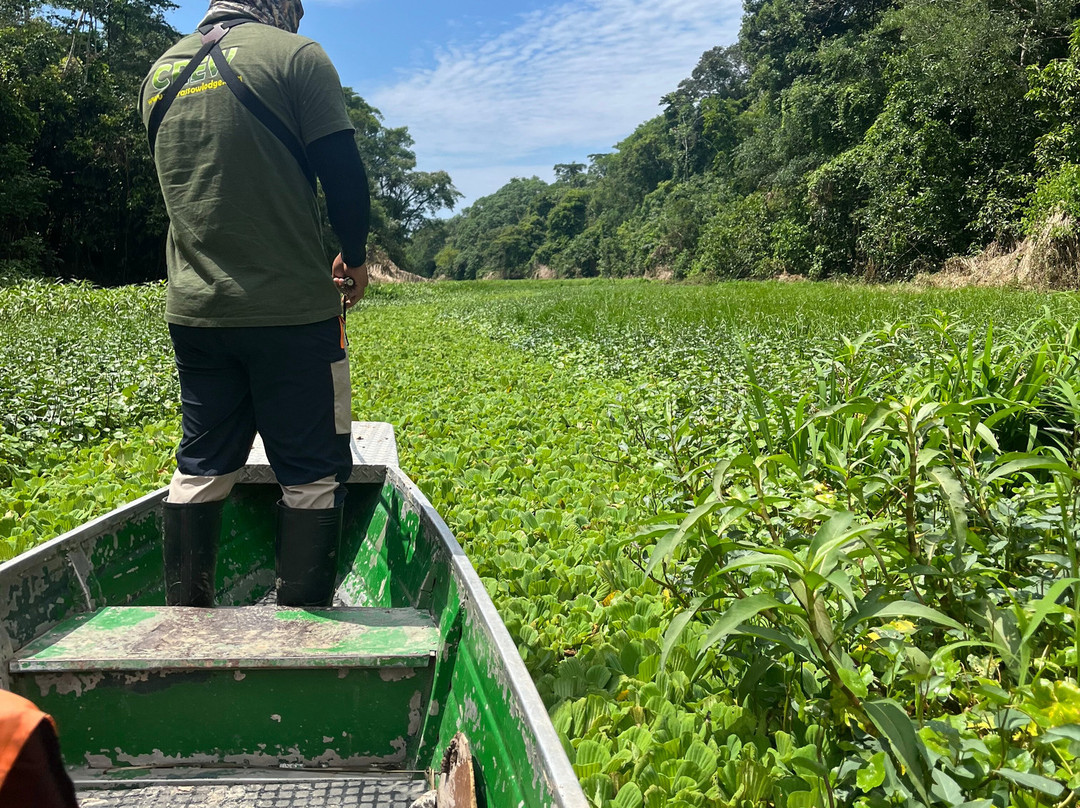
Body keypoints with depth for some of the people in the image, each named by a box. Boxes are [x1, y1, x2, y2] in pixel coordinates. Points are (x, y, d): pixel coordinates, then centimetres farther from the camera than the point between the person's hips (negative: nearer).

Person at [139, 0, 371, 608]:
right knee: (314, 470, 3)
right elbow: (343, 173, -9)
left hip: (194, 309, 6)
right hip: (292, 307, -6)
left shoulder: (161, 72, 15)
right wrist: (354, 256, 6)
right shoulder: (295, 55, -4)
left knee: (202, 464, 14)